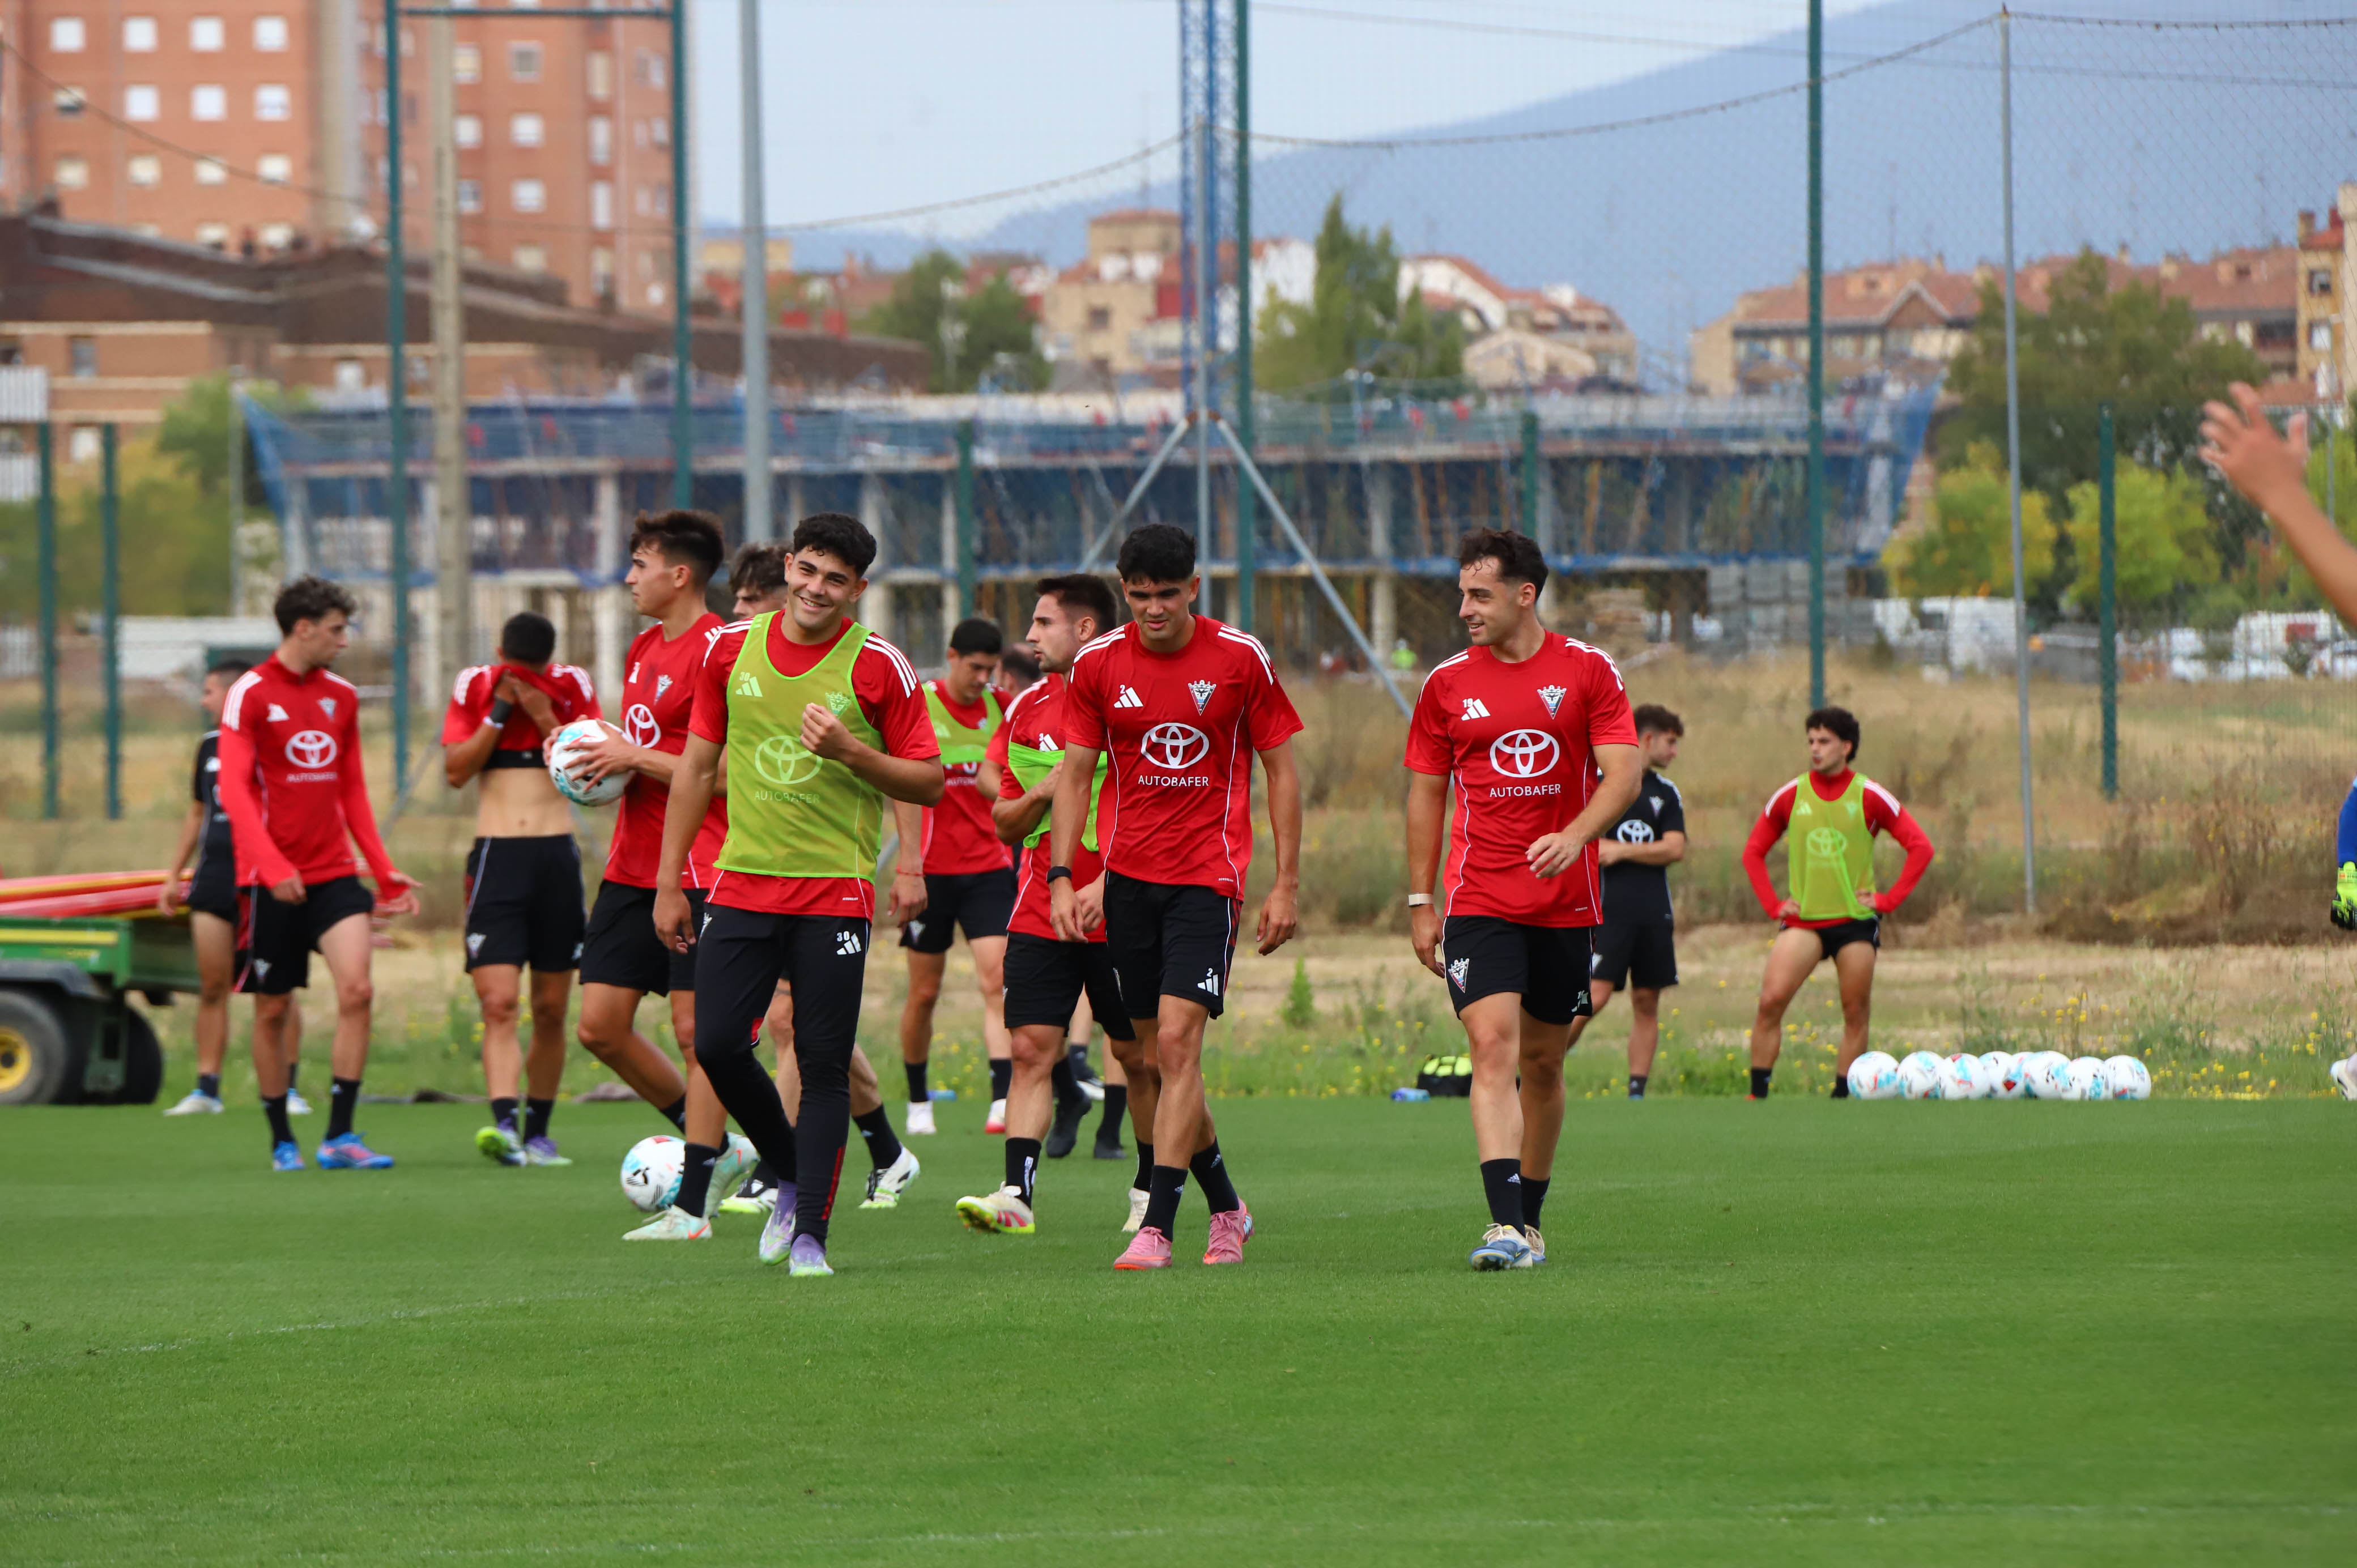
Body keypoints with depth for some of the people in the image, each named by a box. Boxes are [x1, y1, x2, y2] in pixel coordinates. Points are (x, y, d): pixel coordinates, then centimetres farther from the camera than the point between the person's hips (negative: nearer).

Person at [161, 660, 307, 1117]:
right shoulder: (210, 746, 14)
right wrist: (174, 874, 21)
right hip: (214, 877, 5)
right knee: (212, 986, 1)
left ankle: (287, 1088, 4)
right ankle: (206, 1089, 5)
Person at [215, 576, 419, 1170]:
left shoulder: (341, 696, 12)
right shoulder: (251, 694, -6)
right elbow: (234, 790, -13)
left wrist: (384, 871, 13)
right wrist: (273, 865, -26)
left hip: (334, 873, 4)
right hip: (270, 878, -4)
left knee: (357, 989, -14)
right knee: (273, 1009, 3)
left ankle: (340, 1136, -10)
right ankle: (282, 1139, 18)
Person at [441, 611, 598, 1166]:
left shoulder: (572, 687, 5)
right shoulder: (475, 686, 5)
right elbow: (456, 771, -3)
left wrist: (545, 718, -13)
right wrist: (501, 711, -9)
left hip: (557, 855, 1)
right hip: (496, 855, -1)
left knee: (551, 1011, 5)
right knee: (499, 1002, -15)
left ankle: (537, 1131, 16)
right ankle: (503, 1123, -26)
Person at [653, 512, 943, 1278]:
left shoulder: (880, 667, -5)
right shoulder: (730, 649, 5)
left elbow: (928, 782, -1)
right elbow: (698, 765, 13)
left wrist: (849, 751, -18)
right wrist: (669, 882, 11)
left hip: (835, 891, -3)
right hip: (743, 883, 3)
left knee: (823, 1065, -5)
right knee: (717, 1044, -3)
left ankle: (810, 1231, 0)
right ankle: (793, 1176, 21)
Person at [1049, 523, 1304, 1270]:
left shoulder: (1241, 659, -4)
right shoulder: (1098, 663, 2)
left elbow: (1281, 770, 3)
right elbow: (1074, 774, 8)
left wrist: (1287, 884, -1)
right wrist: (1062, 877, -2)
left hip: (1208, 876, -4)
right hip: (1128, 876, 4)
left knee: (1177, 1041, -16)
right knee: (1152, 1057, 7)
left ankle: (1157, 1227, -18)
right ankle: (1226, 1209, 25)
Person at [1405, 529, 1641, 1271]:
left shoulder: (1588, 672, 0)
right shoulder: (1446, 685, 4)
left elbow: (1623, 772, -6)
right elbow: (1426, 793, 11)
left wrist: (1574, 837, -24)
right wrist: (1420, 903, 8)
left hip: (1565, 902, 1)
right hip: (1477, 900, 0)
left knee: (1542, 1060, 9)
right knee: (1493, 1047, -16)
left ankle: (1530, 1219, 25)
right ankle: (1505, 1225, -25)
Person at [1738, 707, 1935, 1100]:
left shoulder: (1869, 797, 0)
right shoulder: (1791, 796, 6)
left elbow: (1920, 848, 2)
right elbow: (1754, 851, 16)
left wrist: (1889, 900, -4)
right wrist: (1773, 905, 5)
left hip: (1856, 919, 0)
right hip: (1803, 919, 1)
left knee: (1856, 1014, 0)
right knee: (1771, 999, -16)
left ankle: (1842, 1097, 9)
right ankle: (1758, 1093, -12)